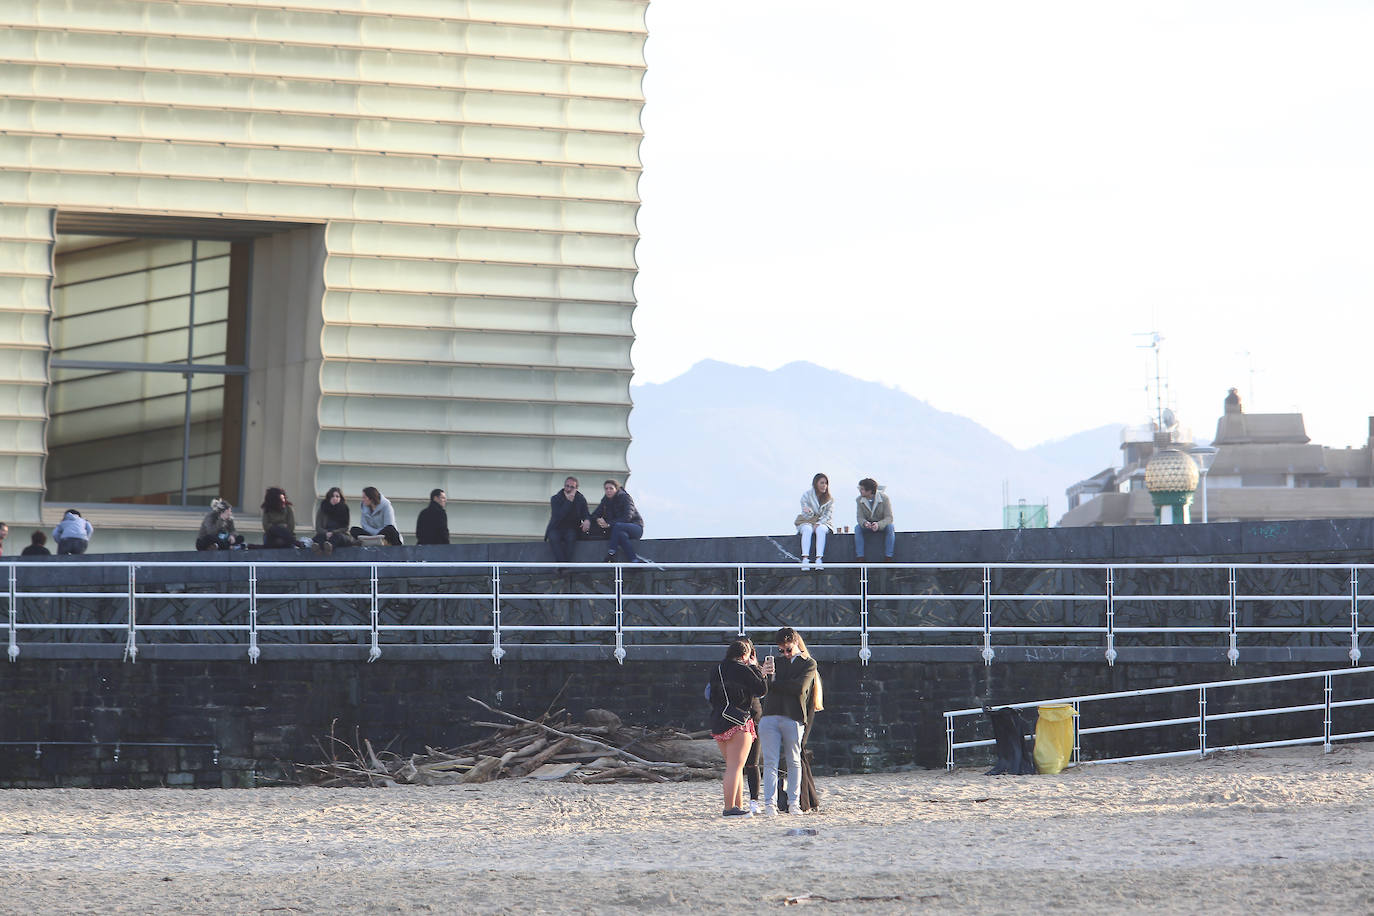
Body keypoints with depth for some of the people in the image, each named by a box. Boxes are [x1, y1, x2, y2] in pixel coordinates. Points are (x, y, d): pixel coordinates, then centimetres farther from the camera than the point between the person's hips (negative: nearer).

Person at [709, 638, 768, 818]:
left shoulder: (716, 672, 13)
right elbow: (761, 690, -6)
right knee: (735, 767, -9)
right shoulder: (743, 670, -10)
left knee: (733, 767, 17)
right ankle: (729, 808, -15)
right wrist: (755, 667, 4)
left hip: (717, 722, 8)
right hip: (738, 722, -8)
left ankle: (738, 805, 21)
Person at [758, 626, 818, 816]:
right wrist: (764, 674, -8)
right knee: (770, 762, -5)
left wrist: (773, 682, 0)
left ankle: (794, 802, 10)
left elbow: (799, 688, -7)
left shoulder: (808, 663, 10)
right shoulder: (776, 661, 22)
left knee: (794, 762, 4)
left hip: (793, 718, -2)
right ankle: (769, 803, -9)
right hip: (770, 715, 2)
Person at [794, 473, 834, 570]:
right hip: (806, 522, -1)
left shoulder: (830, 499, 7)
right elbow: (806, 514, -3)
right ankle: (805, 558, -47)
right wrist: (808, 512, -28)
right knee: (807, 529, -36)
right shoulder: (806, 495, 2)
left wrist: (818, 524, -16)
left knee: (821, 529, -35)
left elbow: (828, 514, -1)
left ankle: (819, 558, -46)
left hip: (822, 523, 1)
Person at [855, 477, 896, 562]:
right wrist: (864, 523, -37)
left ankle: (888, 559, -33)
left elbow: (889, 518, -21)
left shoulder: (884, 498, -19)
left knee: (890, 527, -35)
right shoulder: (859, 500, -9)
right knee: (857, 528, -28)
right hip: (867, 526, 2)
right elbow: (860, 517, -11)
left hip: (882, 524, -2)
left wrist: (878, 525, -42)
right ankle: (860, 559, -31)